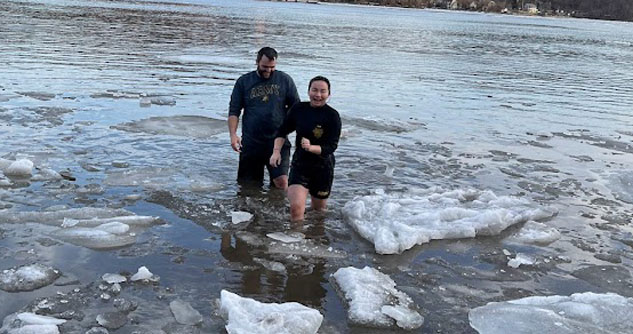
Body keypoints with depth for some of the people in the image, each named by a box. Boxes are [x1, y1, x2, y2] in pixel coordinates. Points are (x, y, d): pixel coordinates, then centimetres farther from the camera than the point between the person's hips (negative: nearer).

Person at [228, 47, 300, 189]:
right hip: (250, 143, 1)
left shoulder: (285, 80, 6)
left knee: (281, 181, -14)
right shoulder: (243, 82, 6)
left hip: (278, 141, -1)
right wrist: (233, 134, -9)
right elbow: (234, 111, 6)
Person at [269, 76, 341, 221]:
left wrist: (311, 147, -32)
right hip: (300, 163, 1)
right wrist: (276, 151, -5)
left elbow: (331, 147, -16)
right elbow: (282, 131, 9)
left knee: (318, 209, 16)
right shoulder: (298, 109, -4)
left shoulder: (332, 116, -13)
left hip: (323, 167, -1)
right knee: (296, 207, -17)